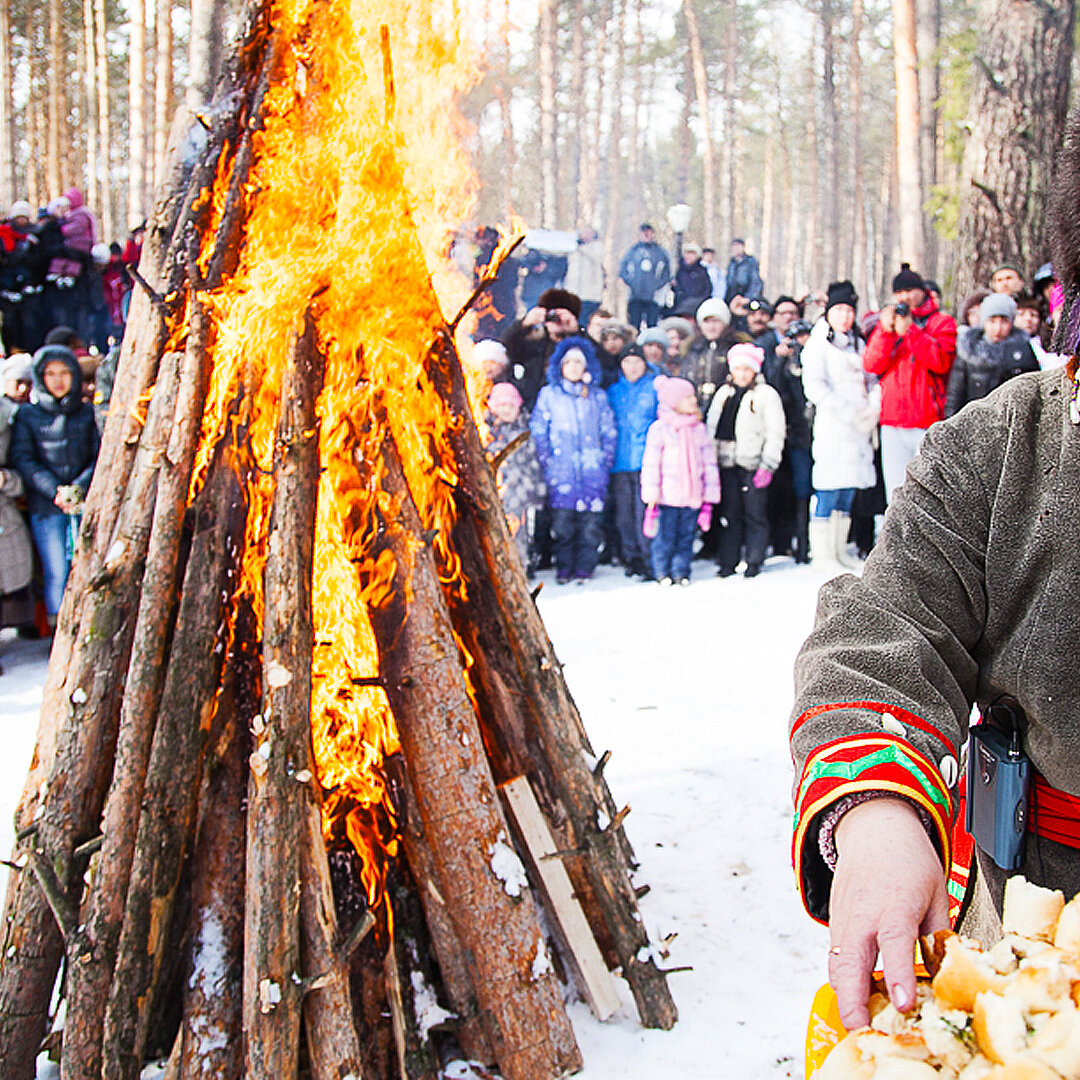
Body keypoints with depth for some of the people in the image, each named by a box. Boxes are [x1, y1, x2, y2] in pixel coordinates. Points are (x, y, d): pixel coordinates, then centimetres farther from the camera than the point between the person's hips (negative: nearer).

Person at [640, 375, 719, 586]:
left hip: (692, 497, 4)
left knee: (686, 536, 7)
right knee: (665, 535, 0)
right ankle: (662, 571, 13)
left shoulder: (699, 429, 10)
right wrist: (652, 496, -8)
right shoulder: (659, 428, -3)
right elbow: (651, 463, -4)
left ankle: (681, 571, 16)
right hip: (668, 496, -4)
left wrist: (710, 495, 9)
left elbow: (709, 462, 13)